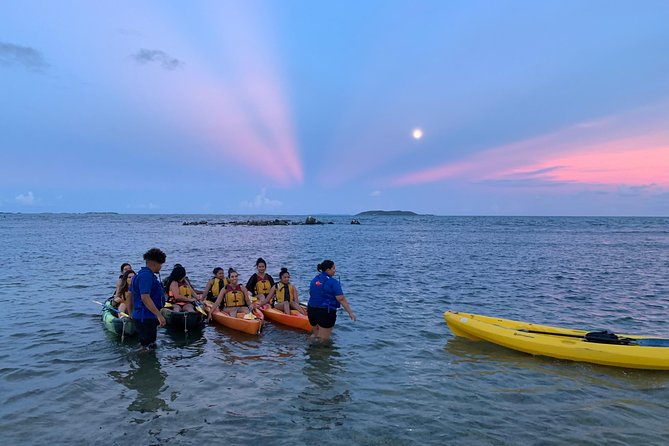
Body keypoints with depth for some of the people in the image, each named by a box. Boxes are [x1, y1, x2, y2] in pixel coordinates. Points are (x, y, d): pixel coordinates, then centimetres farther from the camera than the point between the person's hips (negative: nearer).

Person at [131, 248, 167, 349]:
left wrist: (131, 312, 31)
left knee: (145, 346, 21)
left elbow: (130, 294, 23)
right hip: (146, 318, -11)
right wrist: (159, 315, -31)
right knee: (149, 347, -3)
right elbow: (145, 297, -29)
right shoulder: (146, 275, -19)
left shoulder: (142, 274, 15)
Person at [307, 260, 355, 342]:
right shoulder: (333, 282, -13)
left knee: (316, 335, 26)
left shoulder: (314, 280, 9)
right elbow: (341, 299, -18)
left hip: (312, 310, 7)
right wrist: (350, 312, -15)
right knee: (323, 339, 5)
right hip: (326, 312, -7)